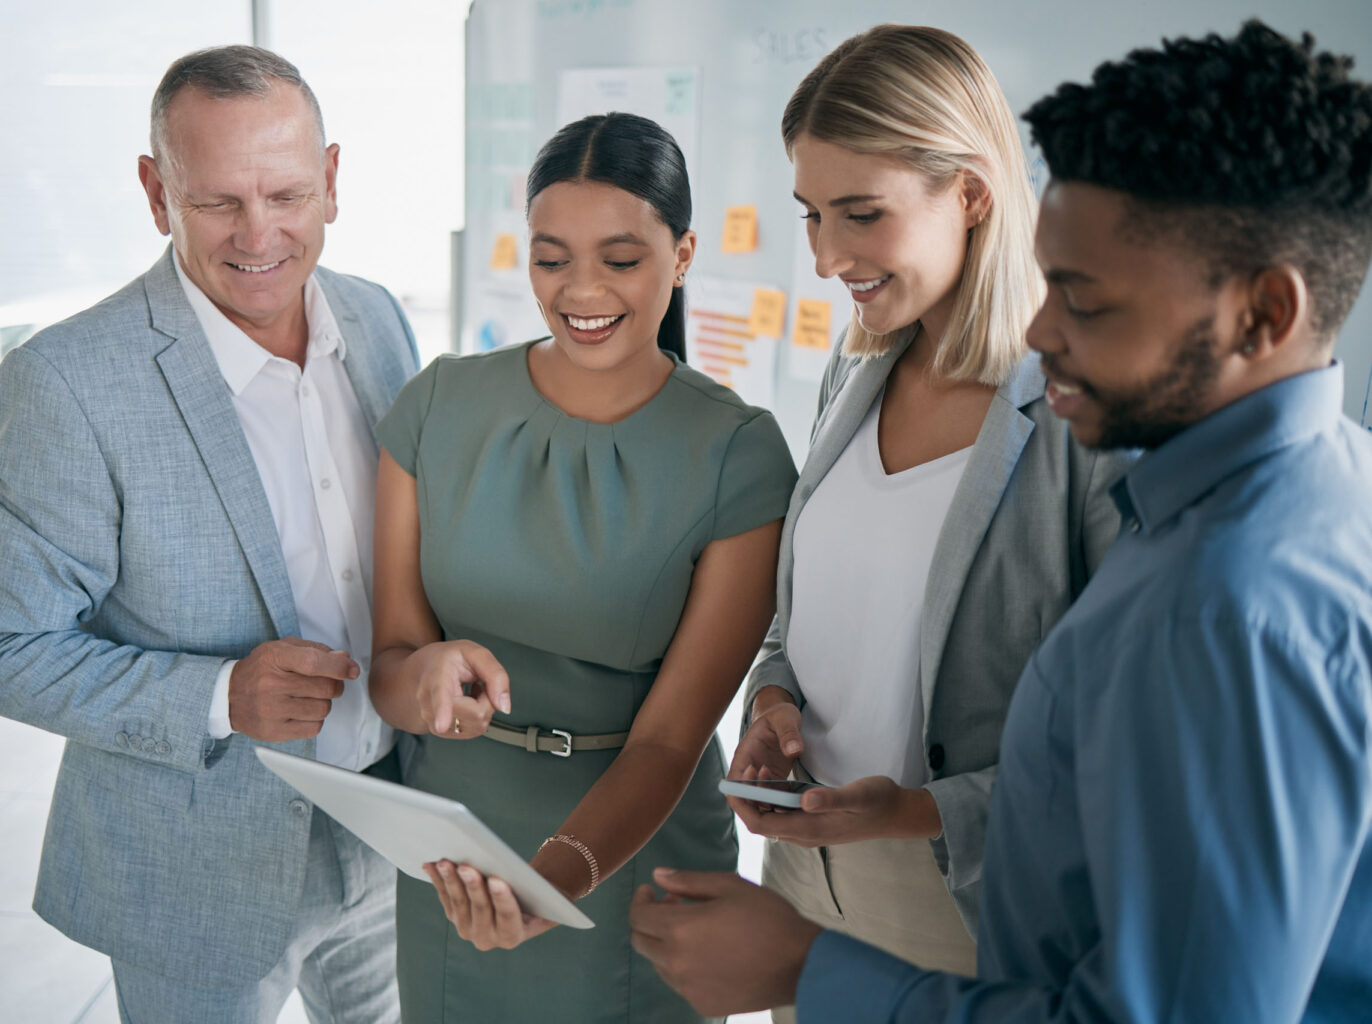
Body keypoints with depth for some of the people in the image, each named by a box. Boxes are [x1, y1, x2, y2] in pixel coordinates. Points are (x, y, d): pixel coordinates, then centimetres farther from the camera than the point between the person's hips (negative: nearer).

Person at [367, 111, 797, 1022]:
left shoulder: (740, 454, -15)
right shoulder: (440, 407, -7)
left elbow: (671, 735, -17)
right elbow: (387, 666, -6)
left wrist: (564, 869, -35)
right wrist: (428, 675, -29)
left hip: (636, 858, -2)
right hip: (453, 855, 2)